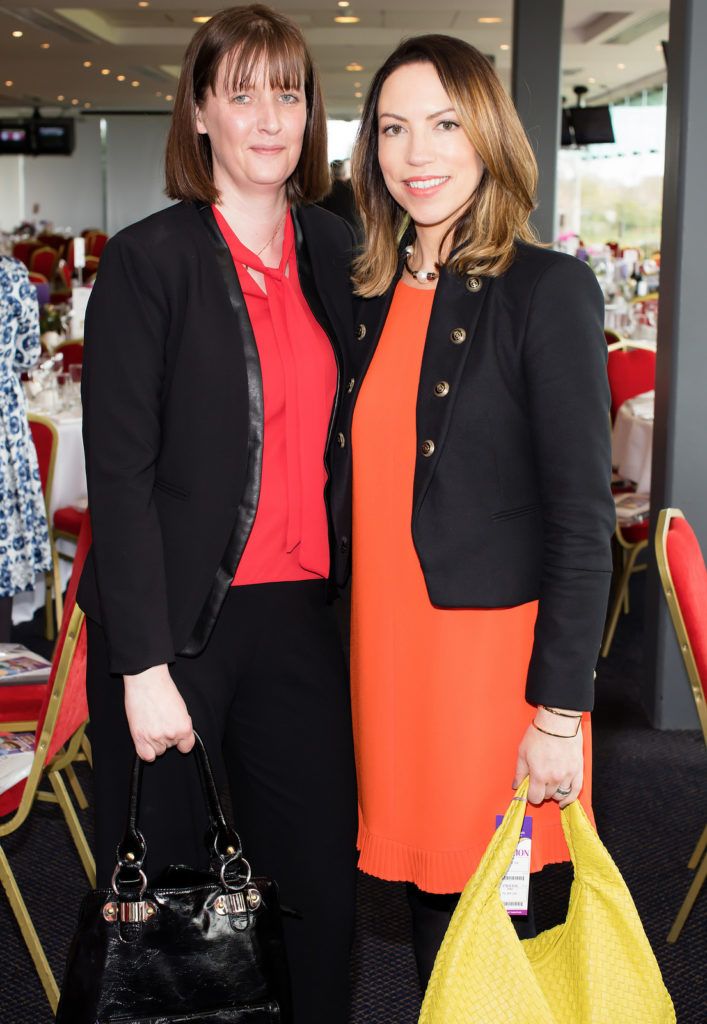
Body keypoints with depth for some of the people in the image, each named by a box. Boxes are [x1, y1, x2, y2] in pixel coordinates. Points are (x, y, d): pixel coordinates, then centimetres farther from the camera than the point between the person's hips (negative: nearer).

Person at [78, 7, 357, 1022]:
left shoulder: (333, 249, 9)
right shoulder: (148, 260, -7)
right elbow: (120, 477, -11)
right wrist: (144, 665, -14)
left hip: (302, 614, 5)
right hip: (178, 619, -4)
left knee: (319, 882, 10)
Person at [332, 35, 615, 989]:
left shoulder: (548, 288, -9)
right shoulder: (371, 297, 9)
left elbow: (582, 516, -12)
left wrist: (561, 712, -15)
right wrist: (356, 645, 10)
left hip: (492, 651, -5)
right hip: (384, 648, 5)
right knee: (427, 904, 16)